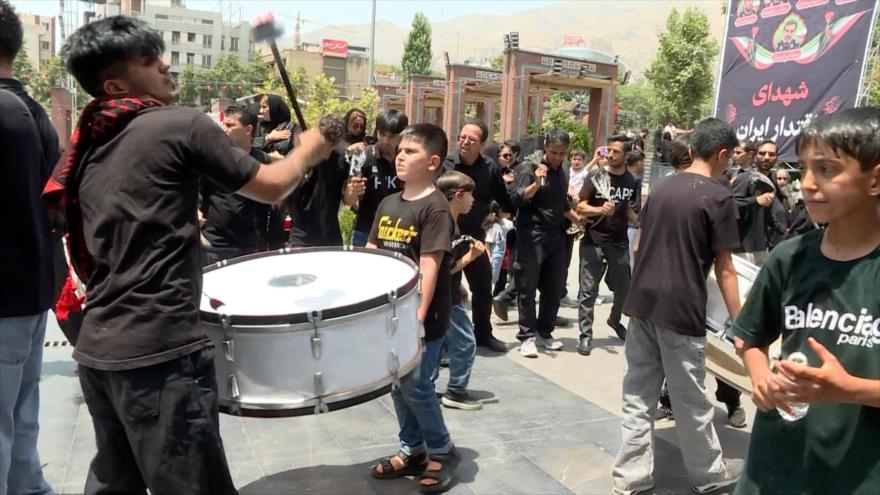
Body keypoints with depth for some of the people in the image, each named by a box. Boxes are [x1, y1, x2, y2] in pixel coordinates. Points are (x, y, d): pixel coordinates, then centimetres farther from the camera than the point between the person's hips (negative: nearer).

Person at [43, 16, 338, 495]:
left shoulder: (88, 148, 15)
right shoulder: (181, 124, -8)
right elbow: (272, 187, -3)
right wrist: (309, 149, 16)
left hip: (97, 347, 9)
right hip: (159, 349, -9)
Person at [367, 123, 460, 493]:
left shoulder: (435, 208, -14)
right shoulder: (388, 204, 9)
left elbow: (429, 267, -21)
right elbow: (370, 254, 13)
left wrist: (418, 318, -25)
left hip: (422, 316, -7)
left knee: (415, 385, -1)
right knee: (397, 384, 14)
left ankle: (442, 452, 21)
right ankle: (413, 450, 31)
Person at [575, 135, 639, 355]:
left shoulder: (631, 181, 3)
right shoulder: (596, 177, -7)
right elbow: (580, 207, -8)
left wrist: (640, 221, -3)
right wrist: (600, 210, -26)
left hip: (620, 243, 4)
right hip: (593, 242, -3)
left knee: (624, 288, 14)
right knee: (588, 290, -2)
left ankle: (615, 321, 41)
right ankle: (585, 335, 7)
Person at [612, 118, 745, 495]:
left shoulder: (661, 186, 11)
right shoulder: (718, 196, -8)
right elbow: (724, 269, -9)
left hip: (642, 302, 6)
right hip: (681, 309, -6)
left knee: (639, 394, 10)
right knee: (690, 400, 10)